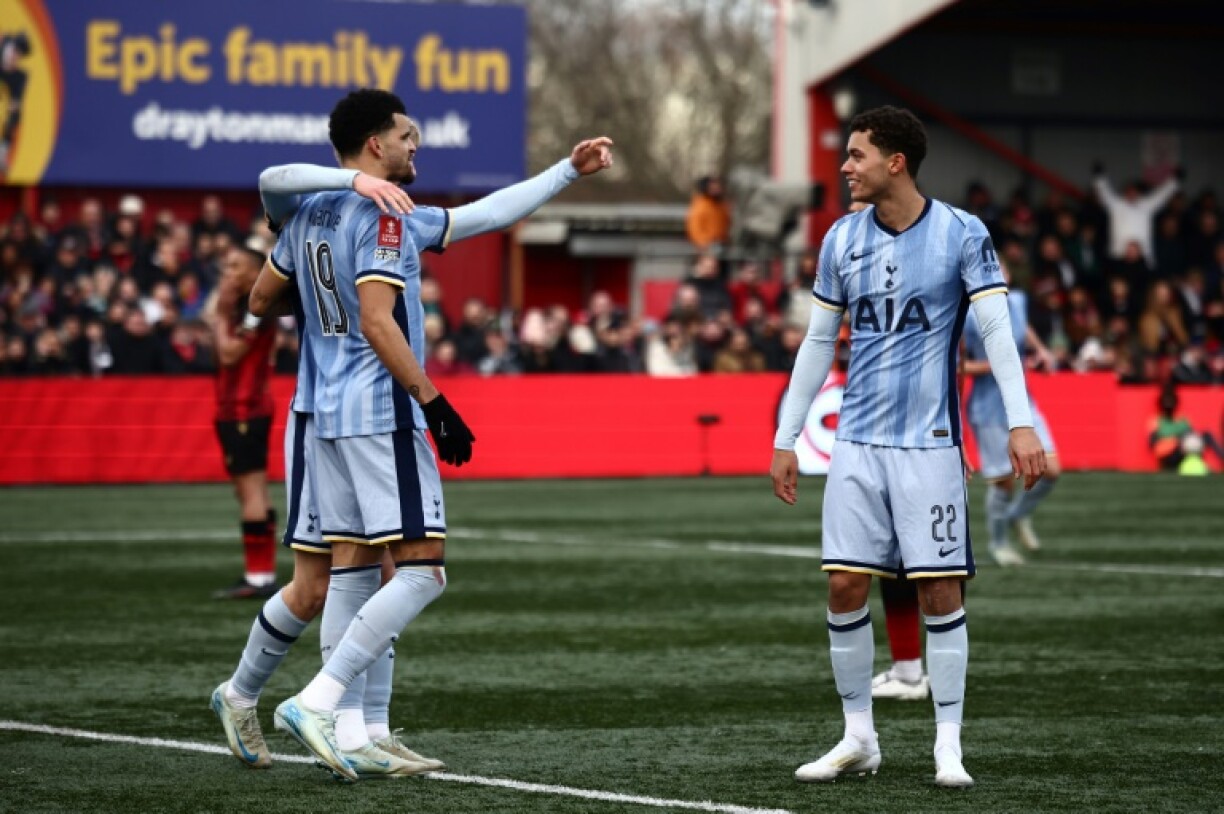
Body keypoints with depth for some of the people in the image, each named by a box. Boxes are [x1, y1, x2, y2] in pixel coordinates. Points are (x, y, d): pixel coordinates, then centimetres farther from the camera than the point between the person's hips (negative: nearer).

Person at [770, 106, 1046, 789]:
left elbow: (997, 329, -10)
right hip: (858, 442, 4)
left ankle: (949, 746, 3)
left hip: (929, 442, -4)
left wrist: (1021, 424, -21)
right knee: (845, 586, -1)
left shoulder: (962, 235, -6)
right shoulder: (842, 240, 6)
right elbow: (819, 342, 14)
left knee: (941, 591, -4)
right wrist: (785, 440, 13)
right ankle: (859, 739, 11)